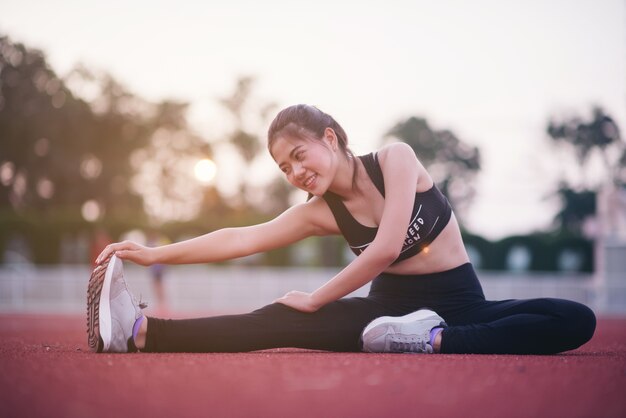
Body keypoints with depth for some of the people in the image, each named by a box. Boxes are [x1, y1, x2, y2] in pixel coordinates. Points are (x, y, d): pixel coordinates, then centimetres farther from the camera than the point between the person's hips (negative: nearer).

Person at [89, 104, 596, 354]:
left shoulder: (396, 159, -11)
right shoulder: (320, 212, 1)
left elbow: (385, 249, -19)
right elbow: (241, 239, -6)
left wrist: (315, 299, -11)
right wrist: (154, 254, -14)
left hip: (460, 308, -2)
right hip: (390, 309, 3)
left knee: (576, 321, -31)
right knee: (280, 321, -20)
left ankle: (433, 342, -43)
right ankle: (141, 332, -32)